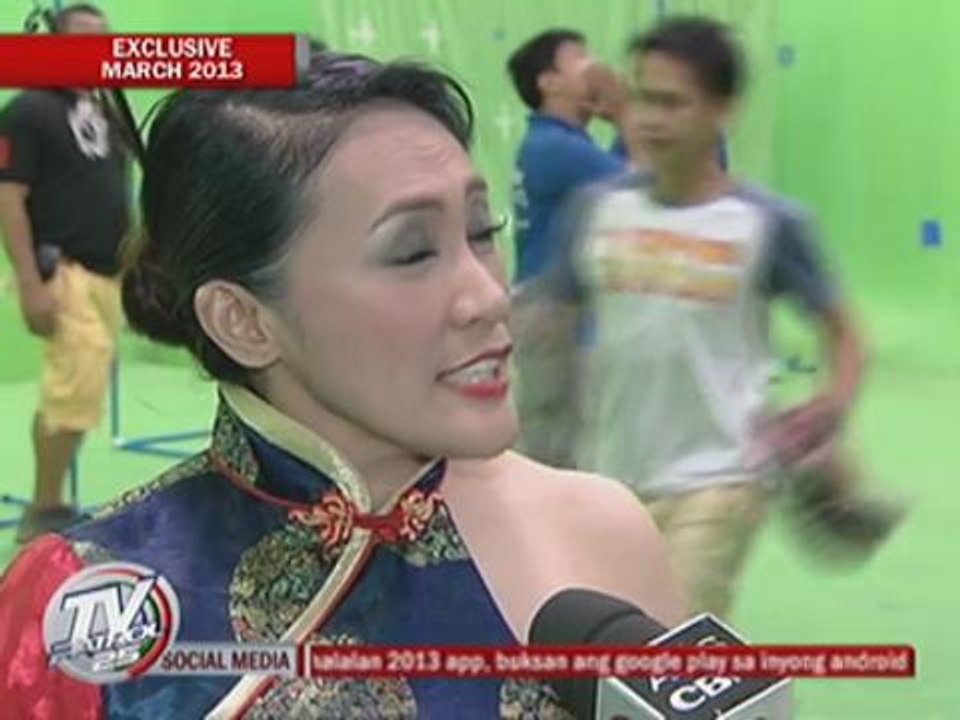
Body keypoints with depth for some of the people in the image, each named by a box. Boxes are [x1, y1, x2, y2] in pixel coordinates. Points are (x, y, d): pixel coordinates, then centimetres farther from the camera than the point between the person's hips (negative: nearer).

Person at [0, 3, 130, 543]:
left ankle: (50, 508, 16)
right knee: (79, 385, -17)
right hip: (63, 272, -8)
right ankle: (44, 512, -5)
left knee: (75, 391, 8)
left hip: (109, 274, 8)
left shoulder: (108, 114, 18)